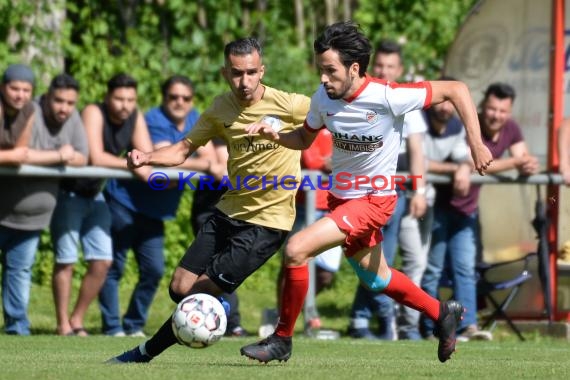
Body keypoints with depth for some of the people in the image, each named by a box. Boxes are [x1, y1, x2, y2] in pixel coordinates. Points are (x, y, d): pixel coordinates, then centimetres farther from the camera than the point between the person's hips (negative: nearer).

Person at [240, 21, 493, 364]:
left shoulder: (388, 97, -26)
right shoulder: (324, 99, -10)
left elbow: (456, 90, -18)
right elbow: (305, 139, 10)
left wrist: (476, 144, -21)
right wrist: (275, 135, -11)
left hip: (374, 199, -7)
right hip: (340, 195, 7)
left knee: (296, 250, -21)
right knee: (376, 279, 23)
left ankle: (282, 339, -4)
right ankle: (443, 314, 46)